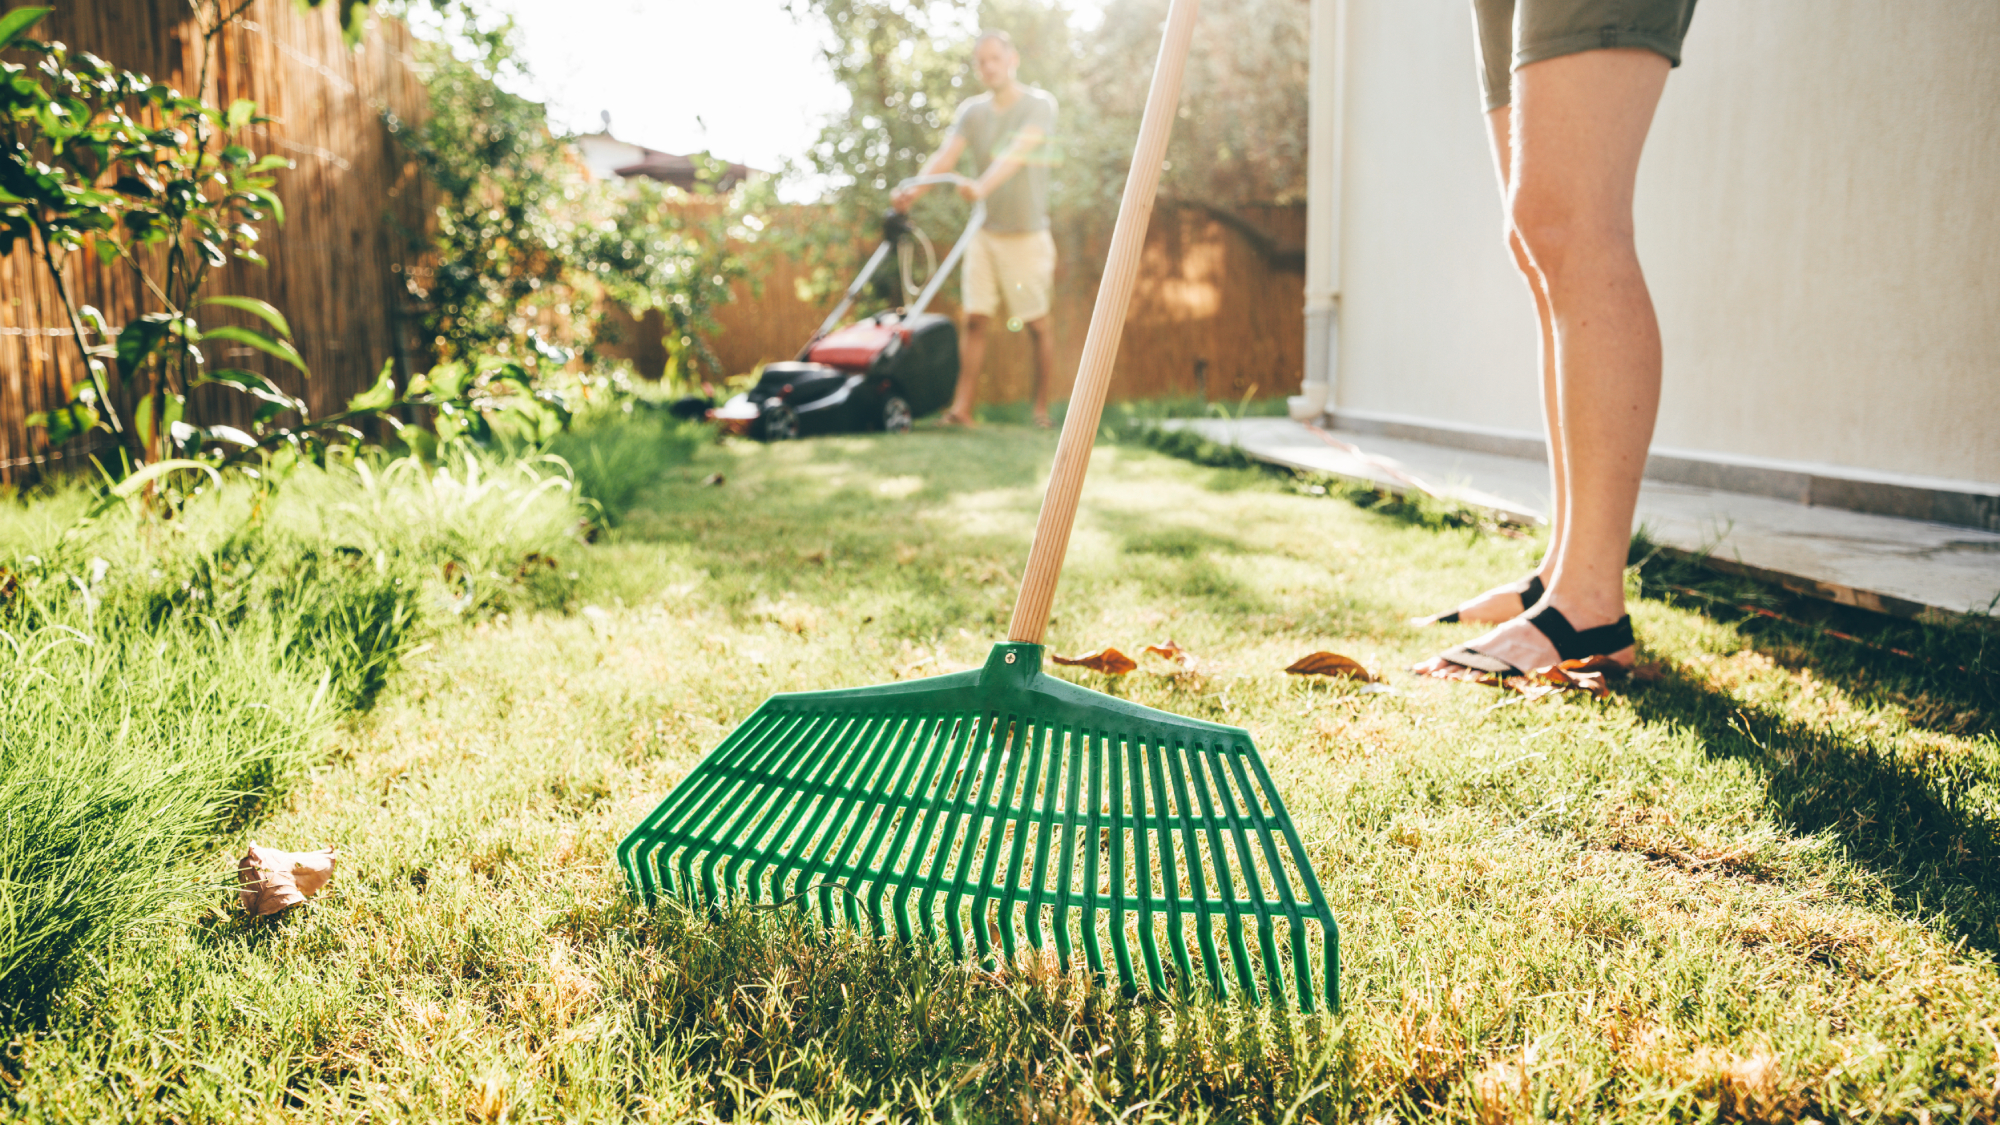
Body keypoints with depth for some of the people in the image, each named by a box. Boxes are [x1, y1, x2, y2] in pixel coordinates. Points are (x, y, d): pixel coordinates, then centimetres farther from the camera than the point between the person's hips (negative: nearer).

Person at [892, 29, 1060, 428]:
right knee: (975, 320, -4)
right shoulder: (972, 111, 6)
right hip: (984, 231, 4)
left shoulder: (1039, 104, -8)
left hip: (1026, 234, -4)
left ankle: (1041, 408, 15)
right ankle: (962, 408, -5)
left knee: (1037, 324, 3)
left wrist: (982, 186, -43)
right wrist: (914, 189, -28)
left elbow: (1016, 154, -26)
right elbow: (945, 155, -9)